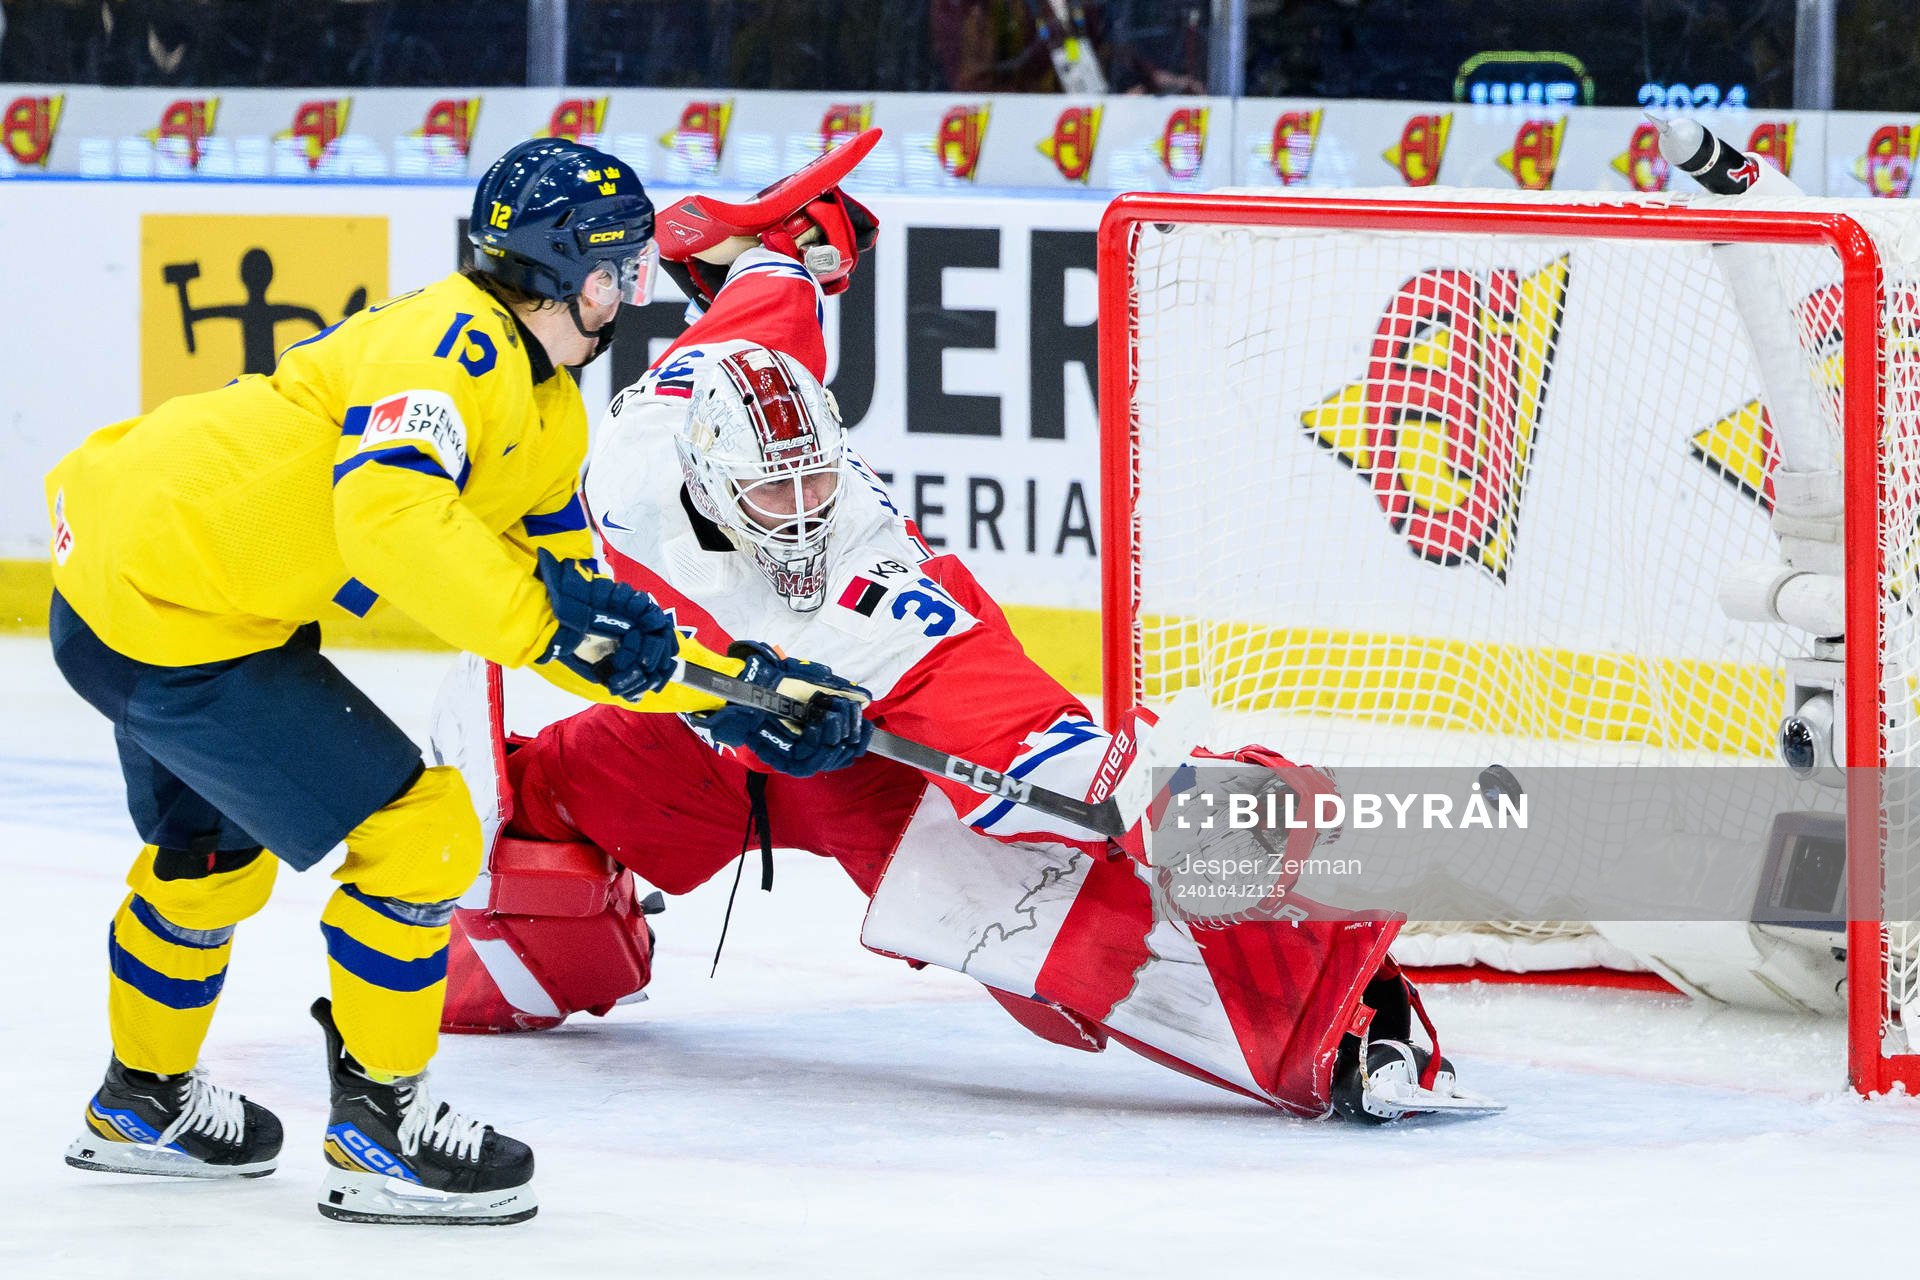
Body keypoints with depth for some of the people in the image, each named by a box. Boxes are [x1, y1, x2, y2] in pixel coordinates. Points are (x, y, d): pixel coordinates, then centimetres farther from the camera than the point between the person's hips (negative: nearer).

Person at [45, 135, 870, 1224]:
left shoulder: (550, 420, 12)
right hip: (173, 616, -11)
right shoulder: (452, 342, -19)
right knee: (419, 835, -7)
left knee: (213, 852, 30)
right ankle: (380, 1129, 4)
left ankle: (145, 1102, 50)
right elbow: (387, 507, -35)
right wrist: (547, 617, -36)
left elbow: (580, 626, 15)